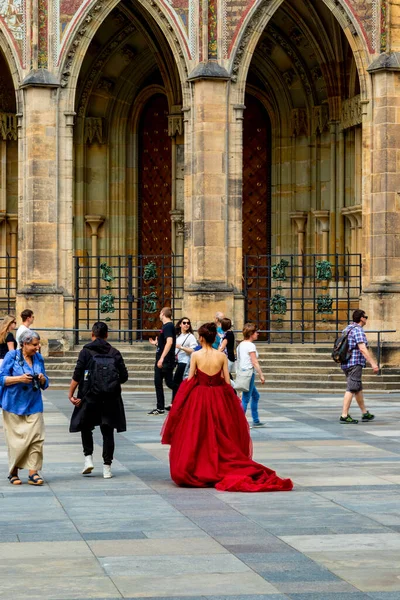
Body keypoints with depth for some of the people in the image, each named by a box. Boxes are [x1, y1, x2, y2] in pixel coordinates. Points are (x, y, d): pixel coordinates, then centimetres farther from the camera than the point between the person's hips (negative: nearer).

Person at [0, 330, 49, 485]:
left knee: (36, 438, -7)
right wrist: (19, 378, -19)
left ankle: (33, 473, -5)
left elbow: (45, 384, 16)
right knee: (16, 440, 0)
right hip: (14, 405, -4)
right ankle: (13, 472, 15)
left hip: (33, 405, 4)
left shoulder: (38, 358, 10)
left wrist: (42, 379, -7)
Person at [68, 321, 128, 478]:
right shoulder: (115, 353, 4)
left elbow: (77, 375, -11)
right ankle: (107, 467, 6)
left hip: (90, 397, -2)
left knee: (86, 427, 18)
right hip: (110, 399, 2)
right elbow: (124, 377, 3)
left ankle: (88, 458, 4)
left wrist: (71, 394, -6)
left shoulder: (86, 351, -4)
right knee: (107, 432, 8)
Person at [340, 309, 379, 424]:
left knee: (358, 389, 17)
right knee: (351, 389, -9)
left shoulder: (348, 329, 16)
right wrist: (373, 363, -25)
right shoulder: (358, 330, -14)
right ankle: (344, 416, -12)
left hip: (346, 363, 10)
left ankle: (365, 414, 24)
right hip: (355, 364, -10)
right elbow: (362, 348, -23)